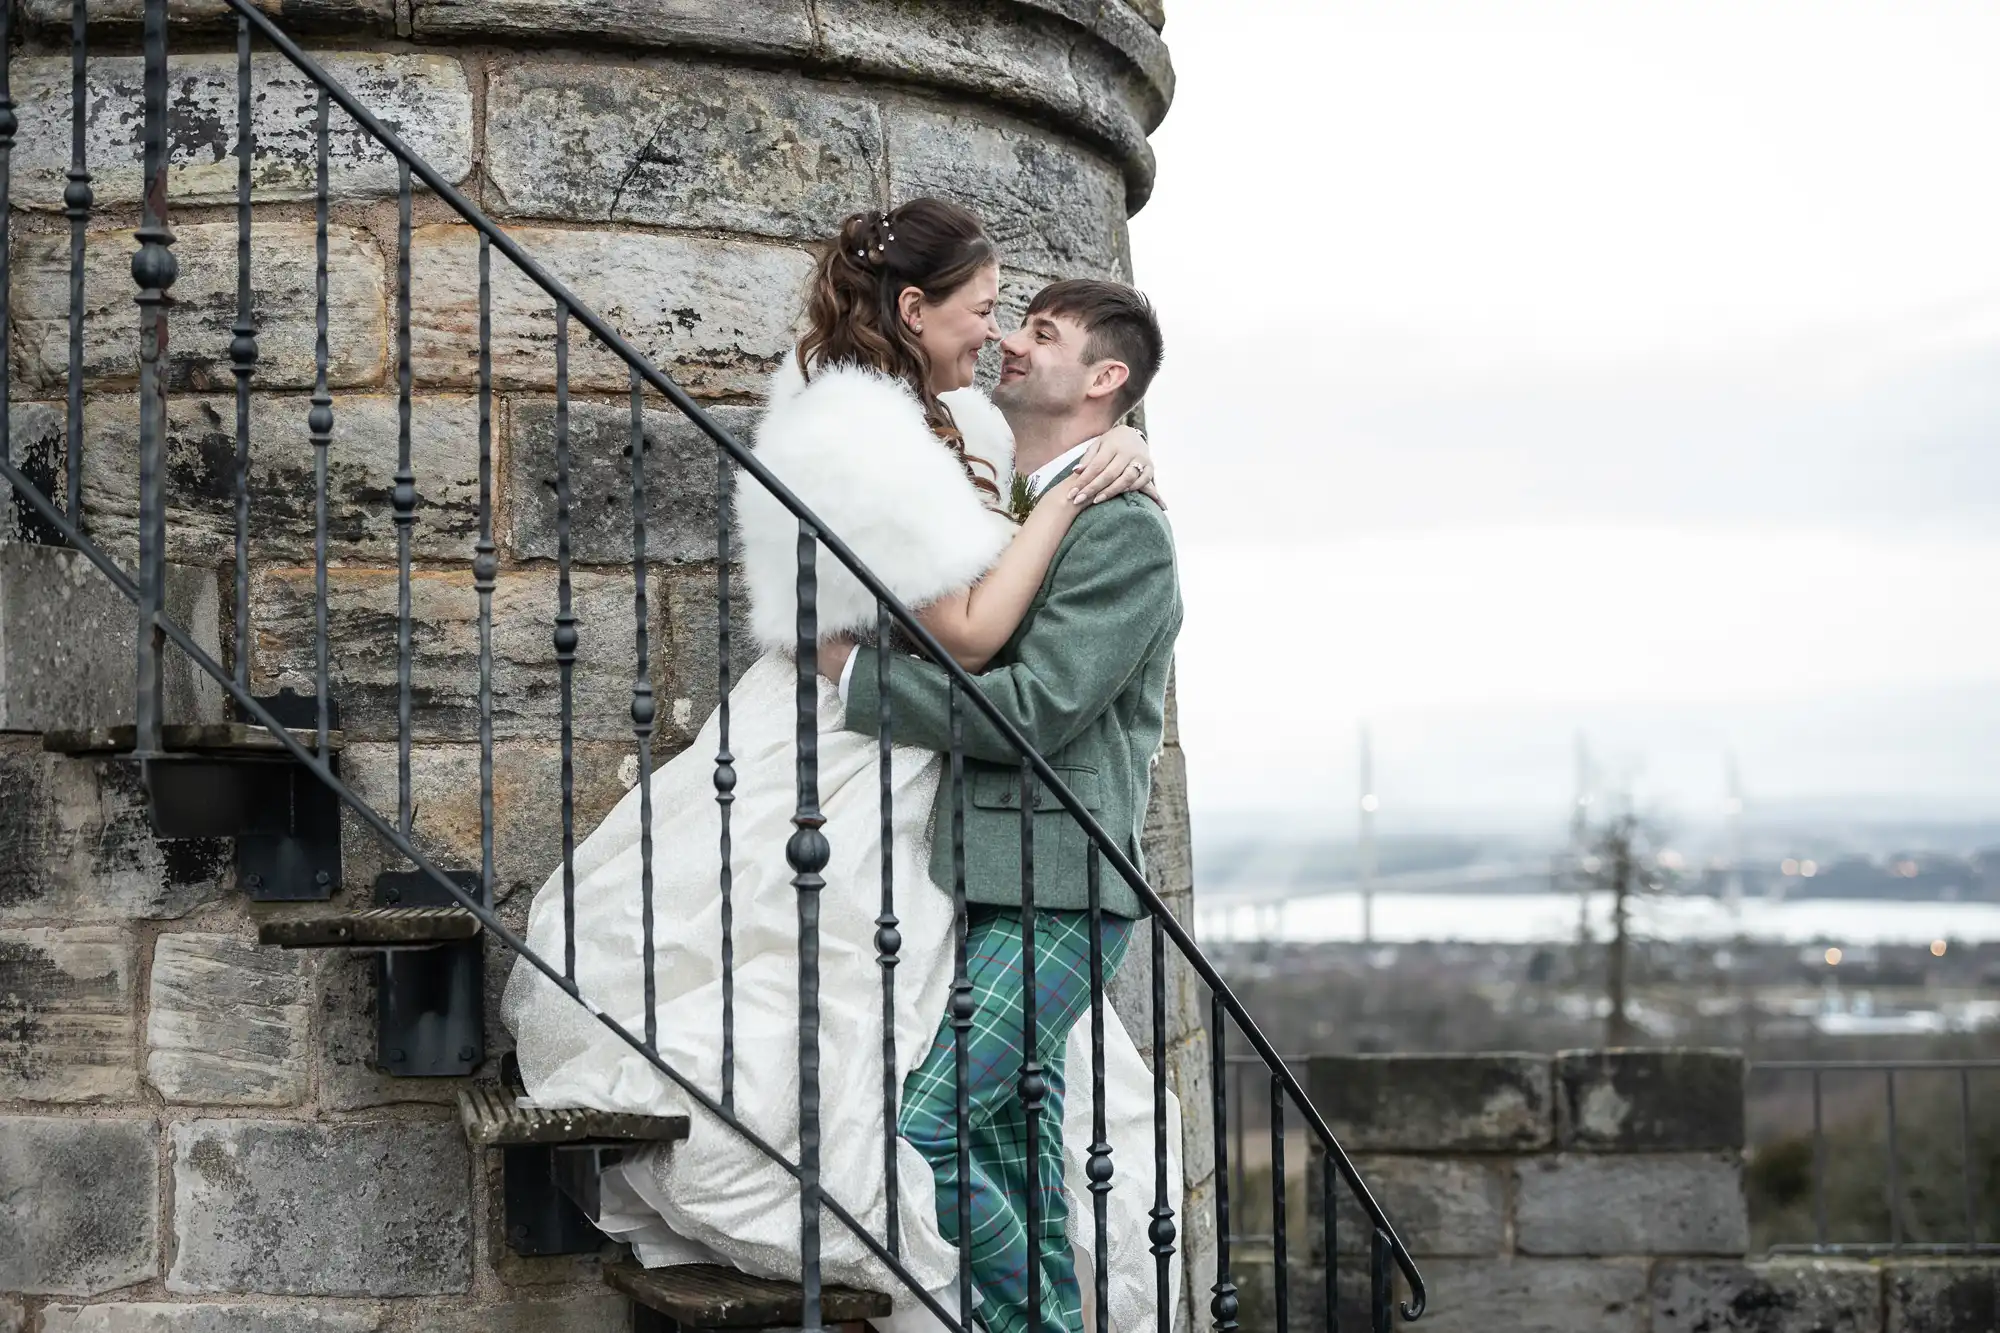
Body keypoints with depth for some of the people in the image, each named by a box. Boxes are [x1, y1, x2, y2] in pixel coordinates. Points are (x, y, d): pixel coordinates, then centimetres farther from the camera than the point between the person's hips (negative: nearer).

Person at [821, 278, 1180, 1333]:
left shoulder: (1124, 528, -9)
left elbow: (1034, 709, -18)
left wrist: (851, 673, -13)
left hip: (1055, 890, -9)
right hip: (986, 881, 9)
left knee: (923, 1129, -17)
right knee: (1010, 1152, 11)